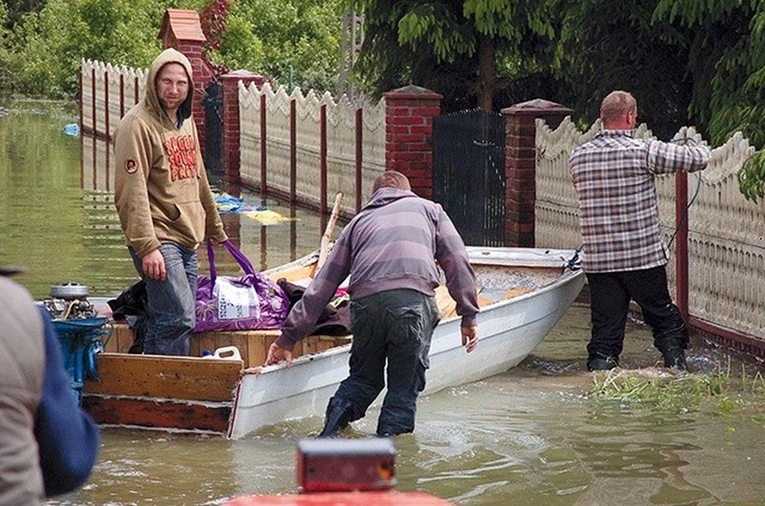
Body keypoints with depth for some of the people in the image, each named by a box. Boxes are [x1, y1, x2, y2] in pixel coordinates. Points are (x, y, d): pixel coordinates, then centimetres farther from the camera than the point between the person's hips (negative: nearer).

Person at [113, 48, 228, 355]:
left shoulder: (185, 121, 16)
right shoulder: (137, 125, -12)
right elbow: (132, 193, -17)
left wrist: (214, 227, 31)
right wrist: (147, 246, -23)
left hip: (187, 239, 8)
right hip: (159, 240, -8)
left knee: (163, 323, 11)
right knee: (179, 320, -15)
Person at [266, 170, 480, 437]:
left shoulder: (359, 221, 31)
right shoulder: (428, 209, 28)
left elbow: (322, 284, 26)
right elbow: (457, 262, 14)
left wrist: (289, 336, 26)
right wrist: (468, 316, 14)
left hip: (366, 302, 2)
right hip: (414, 299, -2)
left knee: (363, 378, 19)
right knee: (405, 385, 7)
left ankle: (328, 433, -1)